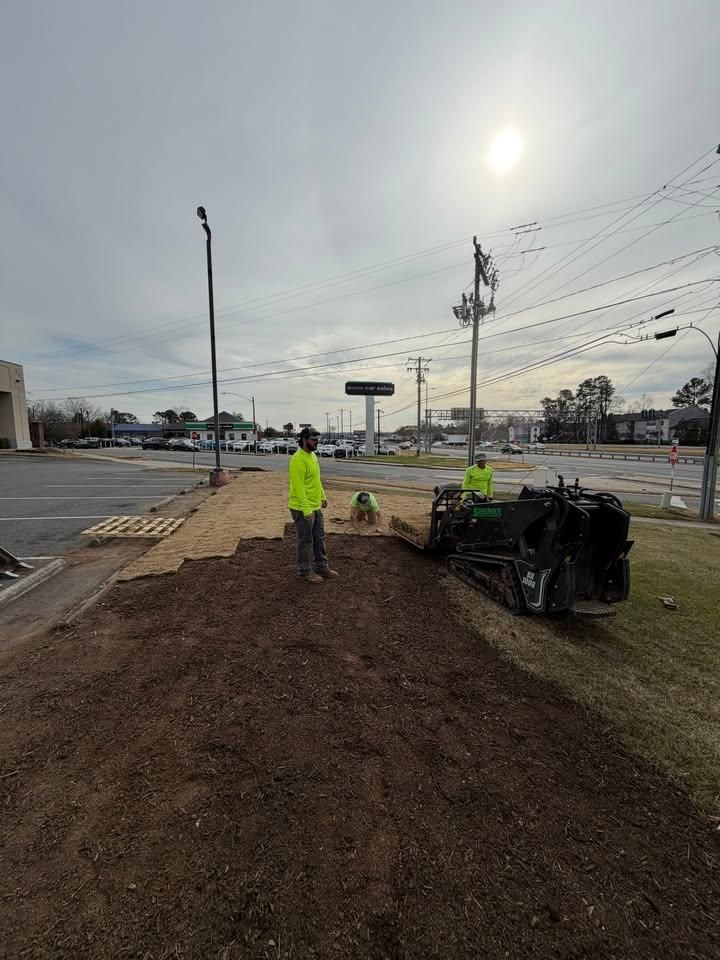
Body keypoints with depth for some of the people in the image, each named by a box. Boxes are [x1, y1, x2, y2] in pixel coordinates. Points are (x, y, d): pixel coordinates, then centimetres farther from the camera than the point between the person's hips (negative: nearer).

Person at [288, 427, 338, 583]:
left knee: (319, 538, 16)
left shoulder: (312, 455, 10)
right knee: (306, 541, 4)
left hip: (316, 506, 9)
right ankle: (305, 572, 19)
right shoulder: (298, 459, -21)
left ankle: (321, 567, 29)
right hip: (302, 509, -9)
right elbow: (298, 487, -24)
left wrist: (323, 496, 19)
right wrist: (306, 510, -25)